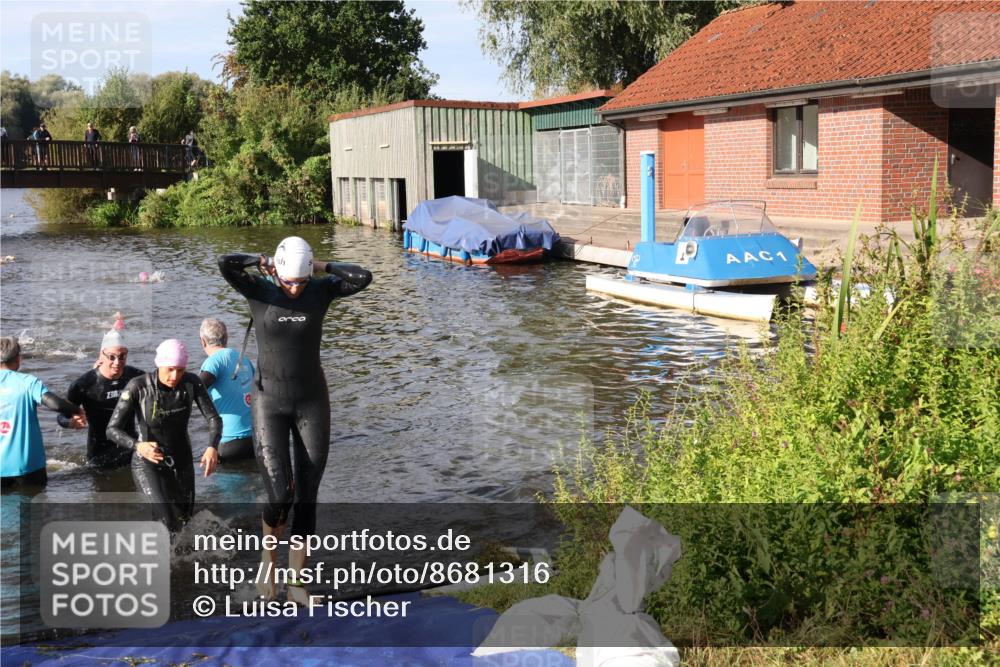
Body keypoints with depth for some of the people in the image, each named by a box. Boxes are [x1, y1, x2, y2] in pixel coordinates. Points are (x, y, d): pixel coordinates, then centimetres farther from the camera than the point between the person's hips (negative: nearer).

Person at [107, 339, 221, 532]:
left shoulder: (191, 382, -14)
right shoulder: (138, 386, -22)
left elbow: (214, 418, -15)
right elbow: (113, 429, -19)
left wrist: (212, 447, -35)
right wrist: (138, 446, -39)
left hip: (181, 462, 4)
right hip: (147, 462, -4)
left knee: (184, 522, 19)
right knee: (167, 524, -22)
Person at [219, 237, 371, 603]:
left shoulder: (321, 289, -4)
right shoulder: (259, 290, -8)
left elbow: (363, 278, -20)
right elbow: (224, 264, -27)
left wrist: (323, 266, -8)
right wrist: (262, 260, -10)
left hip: (312, 402, 2)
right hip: (270, 404, -2)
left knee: (306, 498, 3)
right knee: (279, 496, -13)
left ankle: (295, 582, 16)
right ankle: (269, 553, 21)